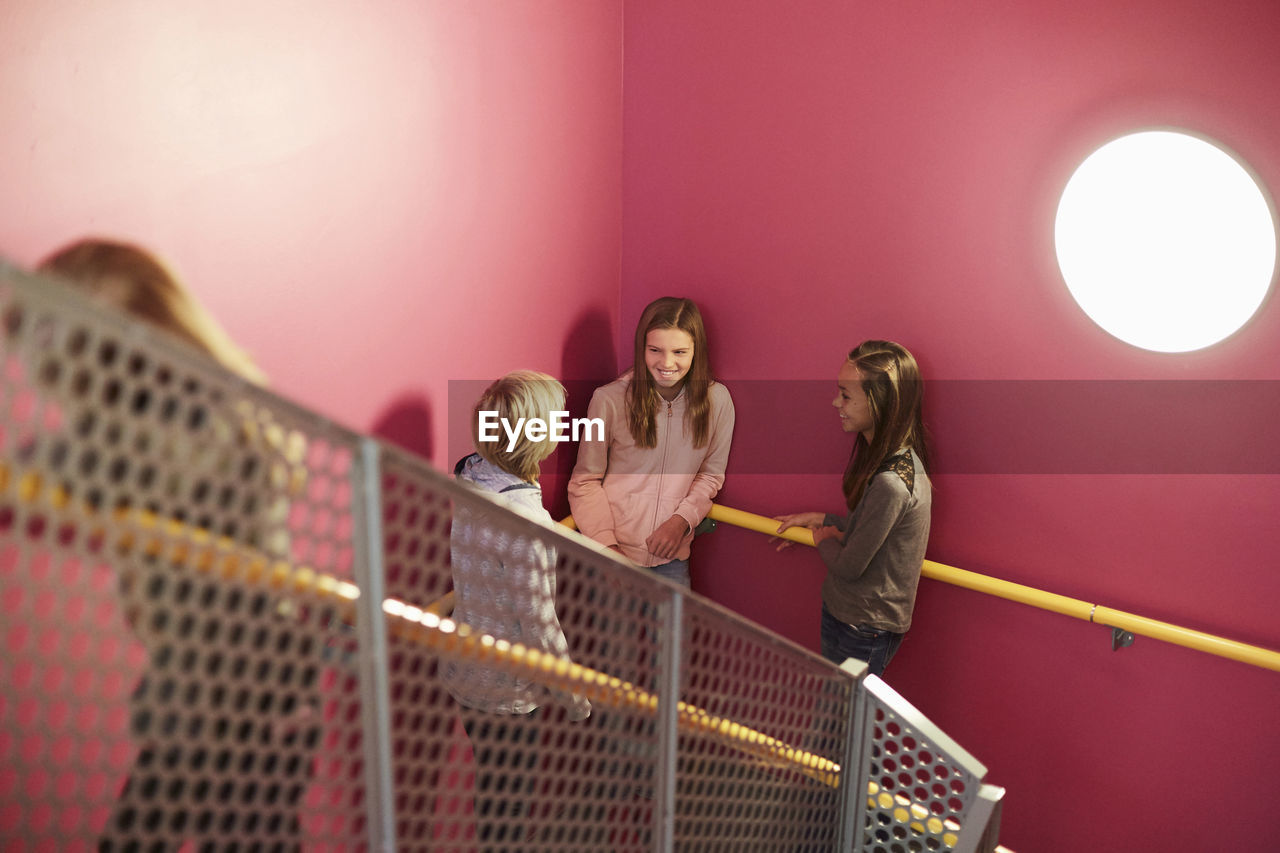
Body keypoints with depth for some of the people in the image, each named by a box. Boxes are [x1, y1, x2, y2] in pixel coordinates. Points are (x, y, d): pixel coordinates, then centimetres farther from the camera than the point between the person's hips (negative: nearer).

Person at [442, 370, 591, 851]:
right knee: (509, 805, 14)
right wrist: (576, 697, -11)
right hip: (505, 691, -8)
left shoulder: (469, 479, -6)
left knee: (493, 789, 28)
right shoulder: (524, 518, -32)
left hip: (465, 669, 8)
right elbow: (539, 625, -24)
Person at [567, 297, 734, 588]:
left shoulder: (717, 400, -5)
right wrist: (605, 544, -15)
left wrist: (682, 520, -9)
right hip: (612, 552, -2)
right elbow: (585, 481, -5)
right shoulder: (609, 399, -13)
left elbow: (711, 474, 6)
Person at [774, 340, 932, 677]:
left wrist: (823, 538, -2)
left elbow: (849, 567, -21)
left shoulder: (891, 482, -30)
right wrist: (819, 519, 13)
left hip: (861, 635, -9)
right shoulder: (896, 457, 1)